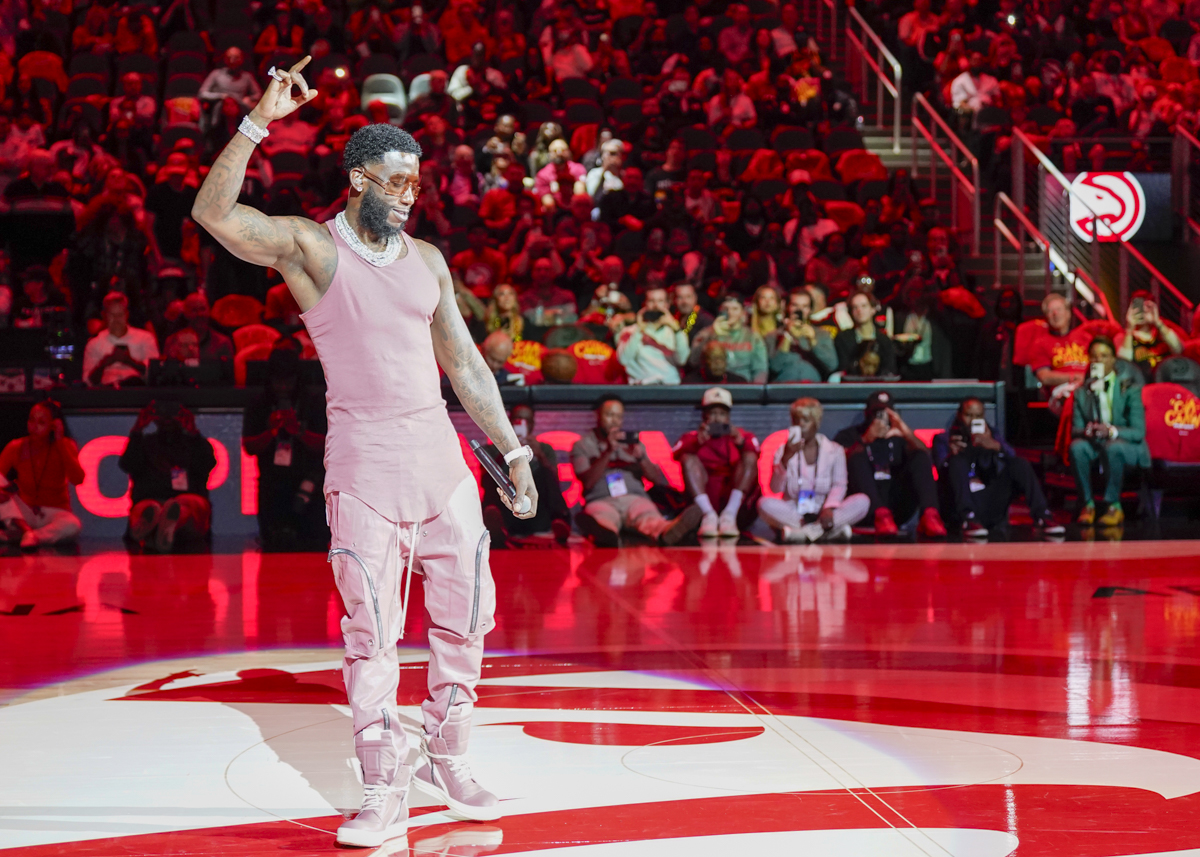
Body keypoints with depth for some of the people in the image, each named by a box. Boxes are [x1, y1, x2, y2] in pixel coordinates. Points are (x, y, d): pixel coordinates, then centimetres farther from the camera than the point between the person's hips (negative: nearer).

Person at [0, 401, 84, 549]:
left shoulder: (64, 447, -1)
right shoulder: (16, 448, 2)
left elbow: (77, 479, -17)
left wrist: (60, 442, -17)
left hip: (53, 513, -2)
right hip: (23, 512, 2)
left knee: (72, 526, -37)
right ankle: (26, 530, -37)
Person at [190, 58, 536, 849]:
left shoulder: (426, 260, 12)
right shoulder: (312, 247, -3)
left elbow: (464, 362, 17)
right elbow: (215, 214, -19)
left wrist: (513, 449, 15)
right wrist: (260, 119, -26)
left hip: (439, 453, 5)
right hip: (363, 462, -5)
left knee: (467, 613, 7)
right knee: (372, 631, -3)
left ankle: (448, 761, 25)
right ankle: (384, 792, 5)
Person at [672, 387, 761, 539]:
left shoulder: (743, 436, 21)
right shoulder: (692, 438, 20)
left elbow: (753, 457, -4)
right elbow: (677, 454, -5)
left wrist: (740, 443, -27)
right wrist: (697, 442, -26)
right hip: (703, 503, 0)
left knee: (749, 457, -17)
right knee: (688, 458, -16)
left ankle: (729, 515, -31)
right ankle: (709, 515, -32)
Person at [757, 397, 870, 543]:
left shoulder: (834, 451, 9)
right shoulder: (784, 451, 8)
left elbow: (839, 485, -2)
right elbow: (775, 488, -4)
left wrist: (829, 508, -21)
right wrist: (786, 458, -18)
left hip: (822, 514, 1)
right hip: (792, 513, 0)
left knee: (863, 501, -24)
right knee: (764, 504, -31)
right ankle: (828, 531, -36)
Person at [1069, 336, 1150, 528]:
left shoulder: (1130, 390, 1)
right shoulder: (1081, 392, 11)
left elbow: (1139, 432, -7)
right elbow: (1075, 429, 5)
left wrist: (1112, 431, -28)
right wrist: (1086, 431, -22)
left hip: (1127, 447, -3)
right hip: (1094, 447, 3)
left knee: (1113, 447, -39)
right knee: (1077, 447, -33)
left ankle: (1114, 506, -27)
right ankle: (1087, 504, -21)